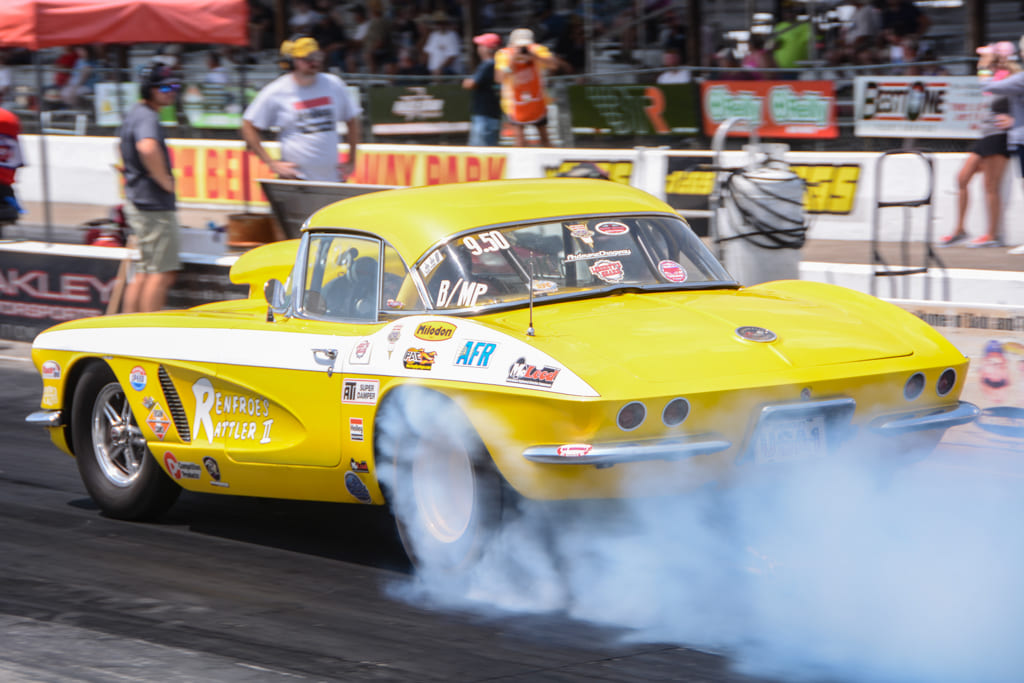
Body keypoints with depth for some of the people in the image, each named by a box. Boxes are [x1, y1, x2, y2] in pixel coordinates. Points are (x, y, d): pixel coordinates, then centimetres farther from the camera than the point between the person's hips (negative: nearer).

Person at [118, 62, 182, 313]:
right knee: (162, 273, -8)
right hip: (154, 206, -11)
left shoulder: (135, 113, 18)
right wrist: (166, 181, -26)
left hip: (137, 201, 11)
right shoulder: (147, 116, -16)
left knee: (144, 272, 15)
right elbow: (148, 148, -38)